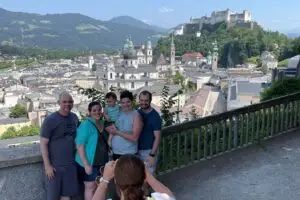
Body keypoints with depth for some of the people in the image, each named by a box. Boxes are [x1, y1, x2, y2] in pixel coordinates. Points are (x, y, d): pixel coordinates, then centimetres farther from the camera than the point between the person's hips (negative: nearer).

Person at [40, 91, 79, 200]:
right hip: (54, 165, -4)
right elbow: (43, 143, -13)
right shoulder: (50, 119, -14)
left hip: (70, 164, 4)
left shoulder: (74, 117, 2)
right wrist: (47, 165, -14)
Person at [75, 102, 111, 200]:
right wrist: (86, 164, -22)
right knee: (90, 188, 6)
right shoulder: (86, 125, -16)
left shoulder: (102, 124, 6)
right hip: (90, 163, -7)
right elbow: (79, 145, -20)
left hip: (102, 162, 7)